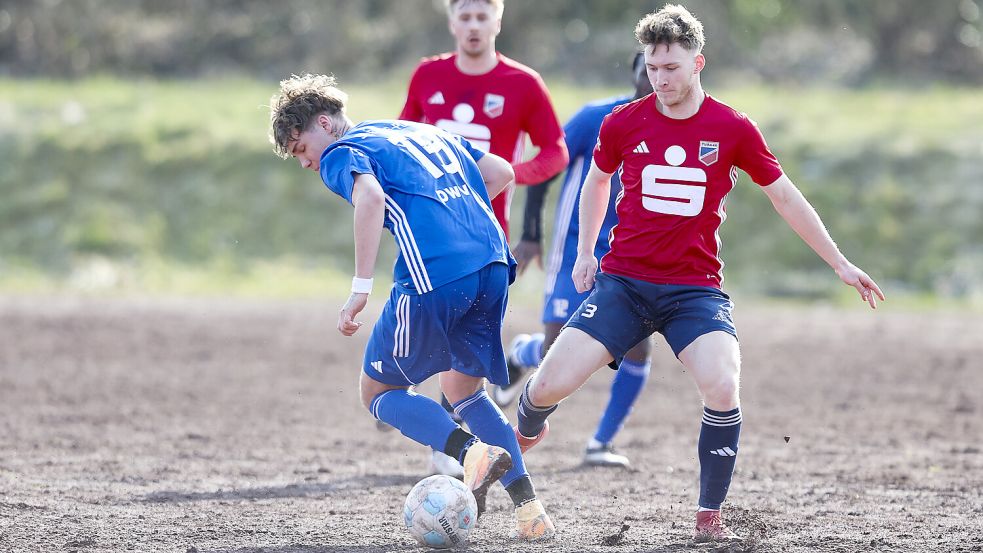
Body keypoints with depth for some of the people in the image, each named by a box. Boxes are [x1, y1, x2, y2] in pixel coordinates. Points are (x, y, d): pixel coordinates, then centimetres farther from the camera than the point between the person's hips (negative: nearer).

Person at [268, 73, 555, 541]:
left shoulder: (341, 154, 7)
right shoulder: (422, 130, 30)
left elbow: (370, 196, -15)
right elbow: (501, 173, 28)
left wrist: (360, 290, -17)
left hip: (432, 276, -7)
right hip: (493, 263, 7)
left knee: (379, 392, 10)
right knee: (462, 388, 24)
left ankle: (472, 451, -17)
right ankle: (528, 507, 7)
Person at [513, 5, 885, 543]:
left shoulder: (732, 129, -4)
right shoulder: (623, 124, -1)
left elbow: (784, 197, 8)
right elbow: (597, 180, 21)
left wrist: (840, 264, 11)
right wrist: (584, 251, 15)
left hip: (695, 289, -1)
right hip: (622, 281, 1)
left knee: (722, 388, -27)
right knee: (550, 385, -10)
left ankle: (710, 515, -8)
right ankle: (524, 435, 29)